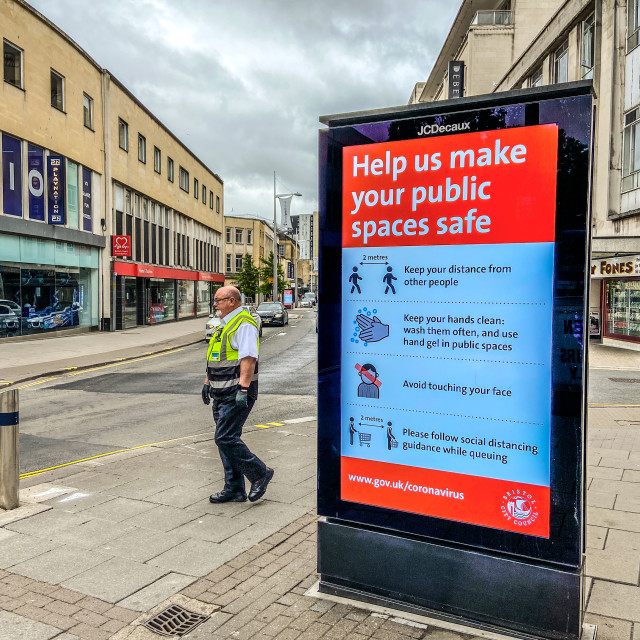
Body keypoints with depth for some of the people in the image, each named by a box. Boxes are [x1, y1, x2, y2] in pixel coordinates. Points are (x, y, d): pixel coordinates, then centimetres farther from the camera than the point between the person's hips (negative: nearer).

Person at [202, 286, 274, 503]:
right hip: (221, 393, 10)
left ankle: (260, 473, 6)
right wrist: (208, 382, 24)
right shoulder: (225, 324, 18)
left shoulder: (244, 324, -13)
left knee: (226, 438, -10)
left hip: (236, 393, -10)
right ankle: (234, 489, 19)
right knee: (225, 439, 11)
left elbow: (248, 358, -22)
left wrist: (243, 389, -28)